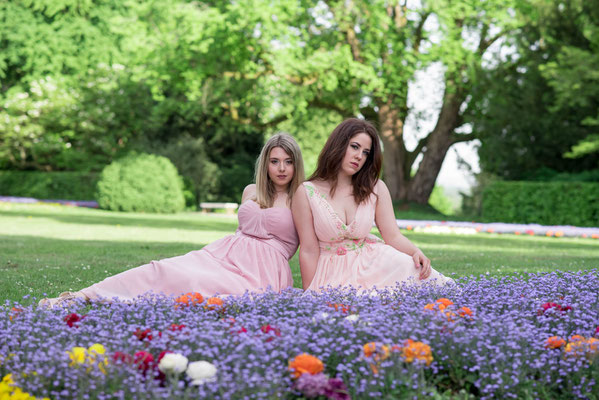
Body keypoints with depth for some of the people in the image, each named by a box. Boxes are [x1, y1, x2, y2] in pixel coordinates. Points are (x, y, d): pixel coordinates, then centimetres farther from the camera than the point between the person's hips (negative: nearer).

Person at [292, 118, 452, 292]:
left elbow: (393, 236, 1)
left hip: (371, 264, 3)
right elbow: (309, 251, -3)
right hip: (332, 274, -2)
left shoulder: (376, 189, 5)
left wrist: (416, 252, -20)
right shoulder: (306, 193, -3)